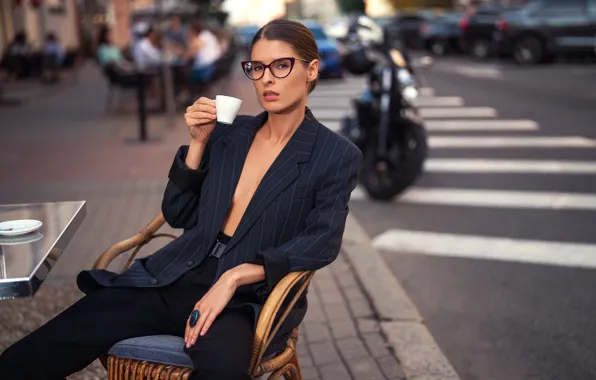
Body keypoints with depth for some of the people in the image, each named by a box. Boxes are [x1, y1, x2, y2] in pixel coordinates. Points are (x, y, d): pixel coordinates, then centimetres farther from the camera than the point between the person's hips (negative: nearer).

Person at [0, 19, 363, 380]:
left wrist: (235, 276, -21)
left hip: (247, 298, -3)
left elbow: (322, 242, -11)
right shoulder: (229, 132, 12)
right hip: (175, 280, 4)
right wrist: (198, 142, -1)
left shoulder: (337, 155, 1)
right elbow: (178, 216, 12)